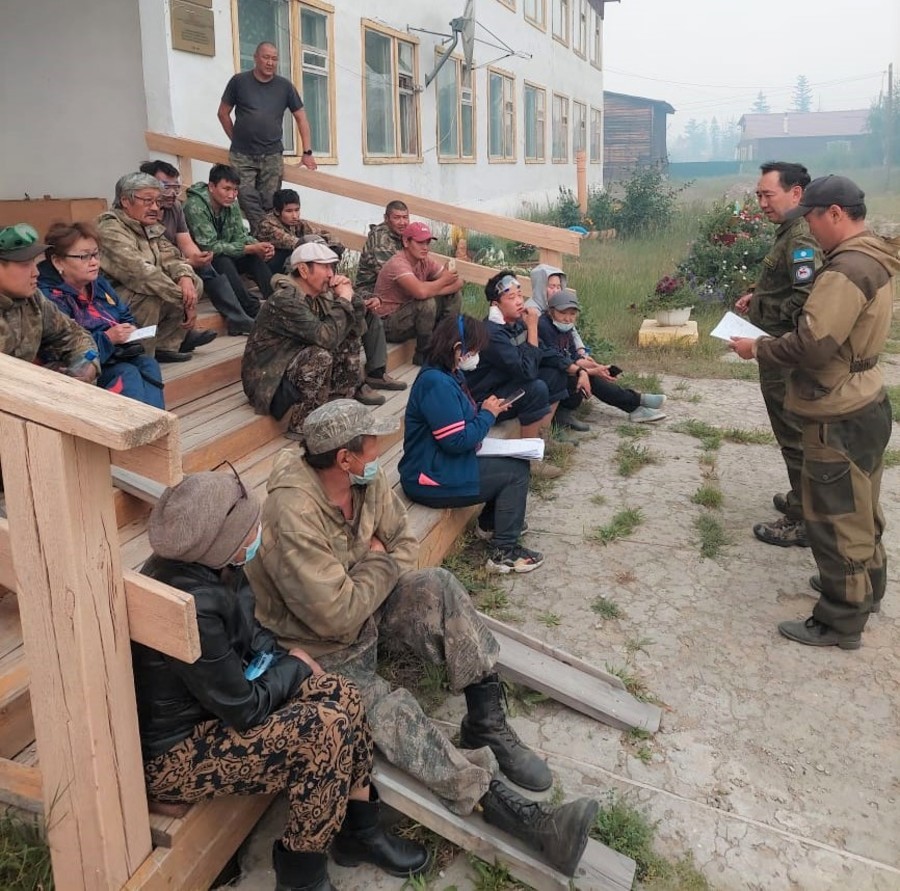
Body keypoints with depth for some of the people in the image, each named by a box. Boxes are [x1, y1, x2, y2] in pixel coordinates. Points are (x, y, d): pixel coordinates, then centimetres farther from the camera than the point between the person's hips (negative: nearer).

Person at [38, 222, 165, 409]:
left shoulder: (100, 284, 14)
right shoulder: (48, 298, -15)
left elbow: (126, 317, 25)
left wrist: (130, 330, 0)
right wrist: (107, 338, -24)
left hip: (116, 357, 8)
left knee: (148, 365, -19)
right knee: (127, 374, -29)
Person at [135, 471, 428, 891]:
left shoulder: (207, 568, -8)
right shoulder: (190, 609, -34)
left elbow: (246, 630, 12)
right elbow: (245, 711, -24)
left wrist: (277, 659, -6)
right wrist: (296, 665, -8)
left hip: (207, 707, 9)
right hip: (169, 754, -9)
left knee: (342, 697, -3)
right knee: (327, 729, -20)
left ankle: (359, 830, 15)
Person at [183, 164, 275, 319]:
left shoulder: (231, 203, -2)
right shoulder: (195, 207, -23)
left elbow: (238, 236, 1)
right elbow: (209, 247, -27)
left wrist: (259, 246, -22)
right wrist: (250, 249, -29)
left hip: (223, 256, 6)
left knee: (255, 257, -18)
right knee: (223, 262, -35)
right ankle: (254, 311, -38)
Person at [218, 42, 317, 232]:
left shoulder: (285, 86, 7)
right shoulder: (239, 81, 4)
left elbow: (301, 118, 11)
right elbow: (223, 113, 12)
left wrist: (307, 152, 4)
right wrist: (238, 140, 10)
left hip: (272, 156, 1)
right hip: (242, 156, 0)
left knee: (269, 205, -4)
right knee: (248, 201, -13)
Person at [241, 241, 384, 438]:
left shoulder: (319, 293, 1)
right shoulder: (286, 299, -25)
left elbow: (355, 329, 4)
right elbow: (326, 337, -35)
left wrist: (349, 295, -11)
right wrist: (343, 299, -23)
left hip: (297, 363, 9)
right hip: (268, 380, -9)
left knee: (349, 339, 5)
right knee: (320, 356, -33)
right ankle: (302, 425, -21)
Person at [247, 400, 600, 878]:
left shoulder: (367, 481, -9)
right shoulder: (292, 517, -32)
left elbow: (404, 543, 5)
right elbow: (337, 617, -31)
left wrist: (372, 576, -13)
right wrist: (379, 564, -16)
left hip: (367, 607, 7)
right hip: (323, 646, -7)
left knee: (439, 587, -18)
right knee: (391, 719, -26)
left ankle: (486, 727, -8)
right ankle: (519, 817, -25)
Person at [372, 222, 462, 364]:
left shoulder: (426, 261, -1)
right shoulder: (398, 264, -25)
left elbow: (458, 282, -6)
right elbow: (421, 291, -41)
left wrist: (432, 290, -24)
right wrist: (443, 281, -21)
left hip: (411, 315, 8)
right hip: (388, 325, -8)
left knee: (454, 295, -3)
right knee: (427, 303, -33)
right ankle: (423, 355, -14)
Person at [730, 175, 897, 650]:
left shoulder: (847, 268, -24)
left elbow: (812, 345, -29)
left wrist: (758, 347, -13)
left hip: (840, 418, -10)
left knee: (835, 517, 2)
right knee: (859, 508, 24)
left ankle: (840, 621, 14)